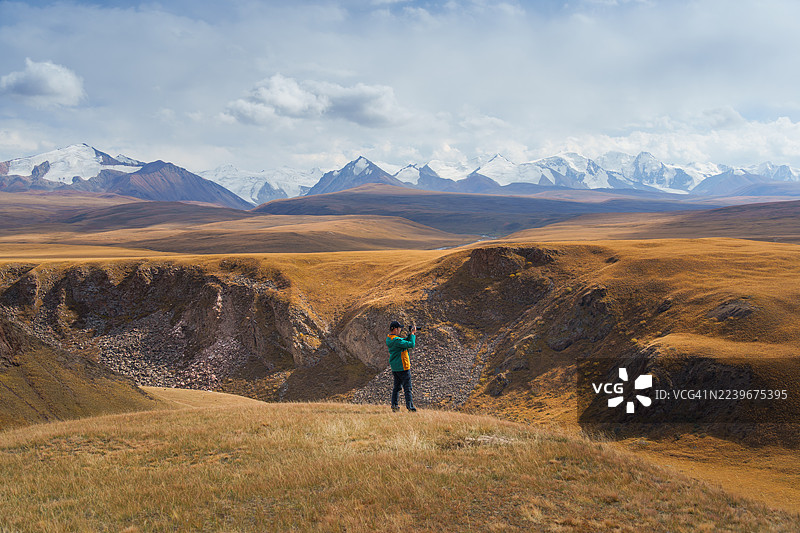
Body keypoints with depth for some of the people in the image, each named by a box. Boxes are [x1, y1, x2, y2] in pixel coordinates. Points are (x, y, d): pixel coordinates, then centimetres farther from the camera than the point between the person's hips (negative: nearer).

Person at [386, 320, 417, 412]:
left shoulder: (389, 338, 7)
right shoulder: (396, 340, -24)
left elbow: (404, 341, 15)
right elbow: (411, 344, -25)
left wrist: (410, 334, 2)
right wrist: (412, 334, -12)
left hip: (394, 367, 9)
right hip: (402, 367, -9)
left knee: (397, 386, 15)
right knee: (407, 387, -2)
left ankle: (394, 405, 16)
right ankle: (410, 406, 0)